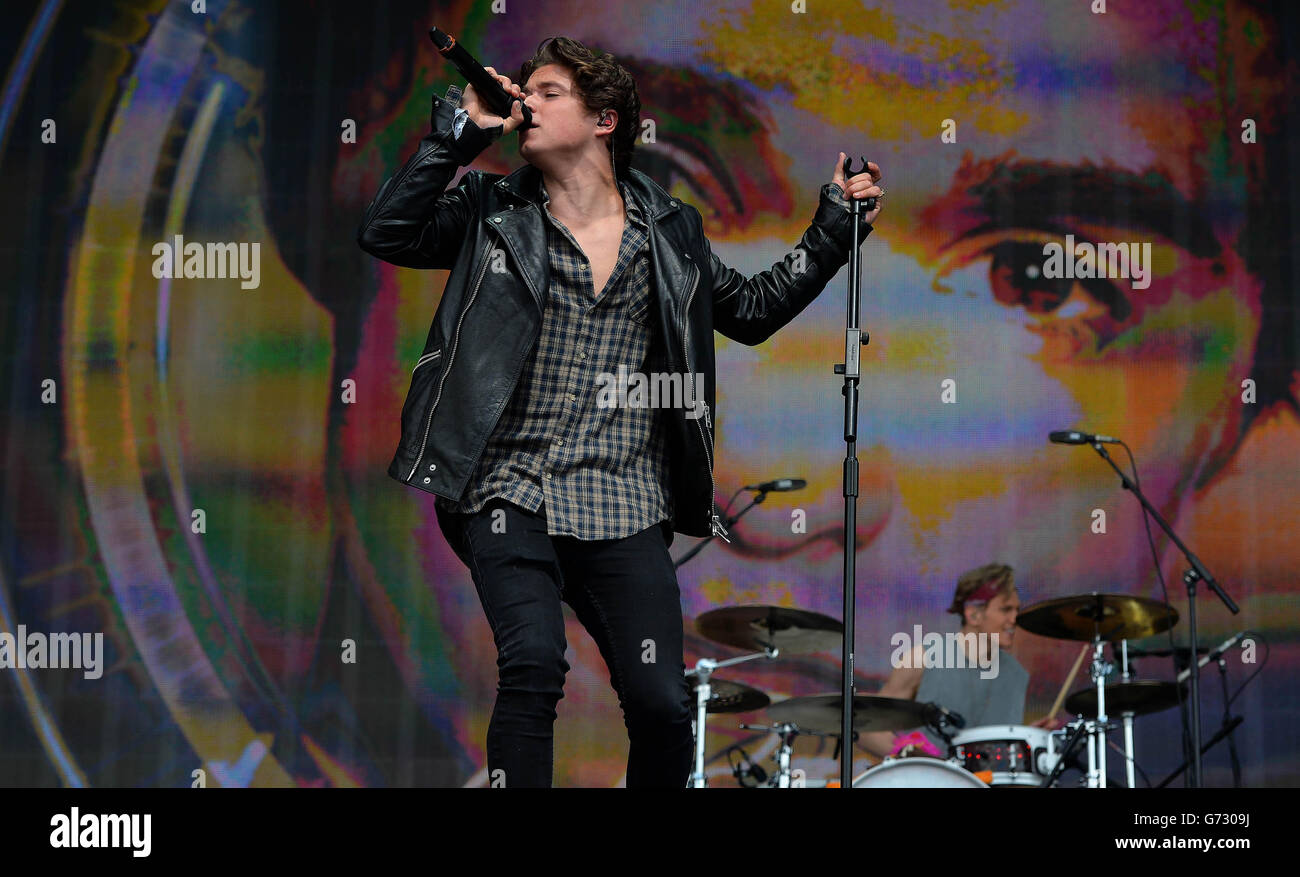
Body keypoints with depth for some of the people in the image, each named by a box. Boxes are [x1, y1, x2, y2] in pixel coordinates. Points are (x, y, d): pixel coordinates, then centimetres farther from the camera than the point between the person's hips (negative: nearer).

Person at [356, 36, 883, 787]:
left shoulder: (669, 232, 12)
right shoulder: (494, 215, 8)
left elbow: (753, 310, 22)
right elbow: (386, 234, -4)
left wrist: (833, 230, 15)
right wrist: (461, 133, -6)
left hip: (624, 510, 2)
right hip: (511, 493, -1)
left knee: (663, 706, -4)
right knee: (534, 664, -23)